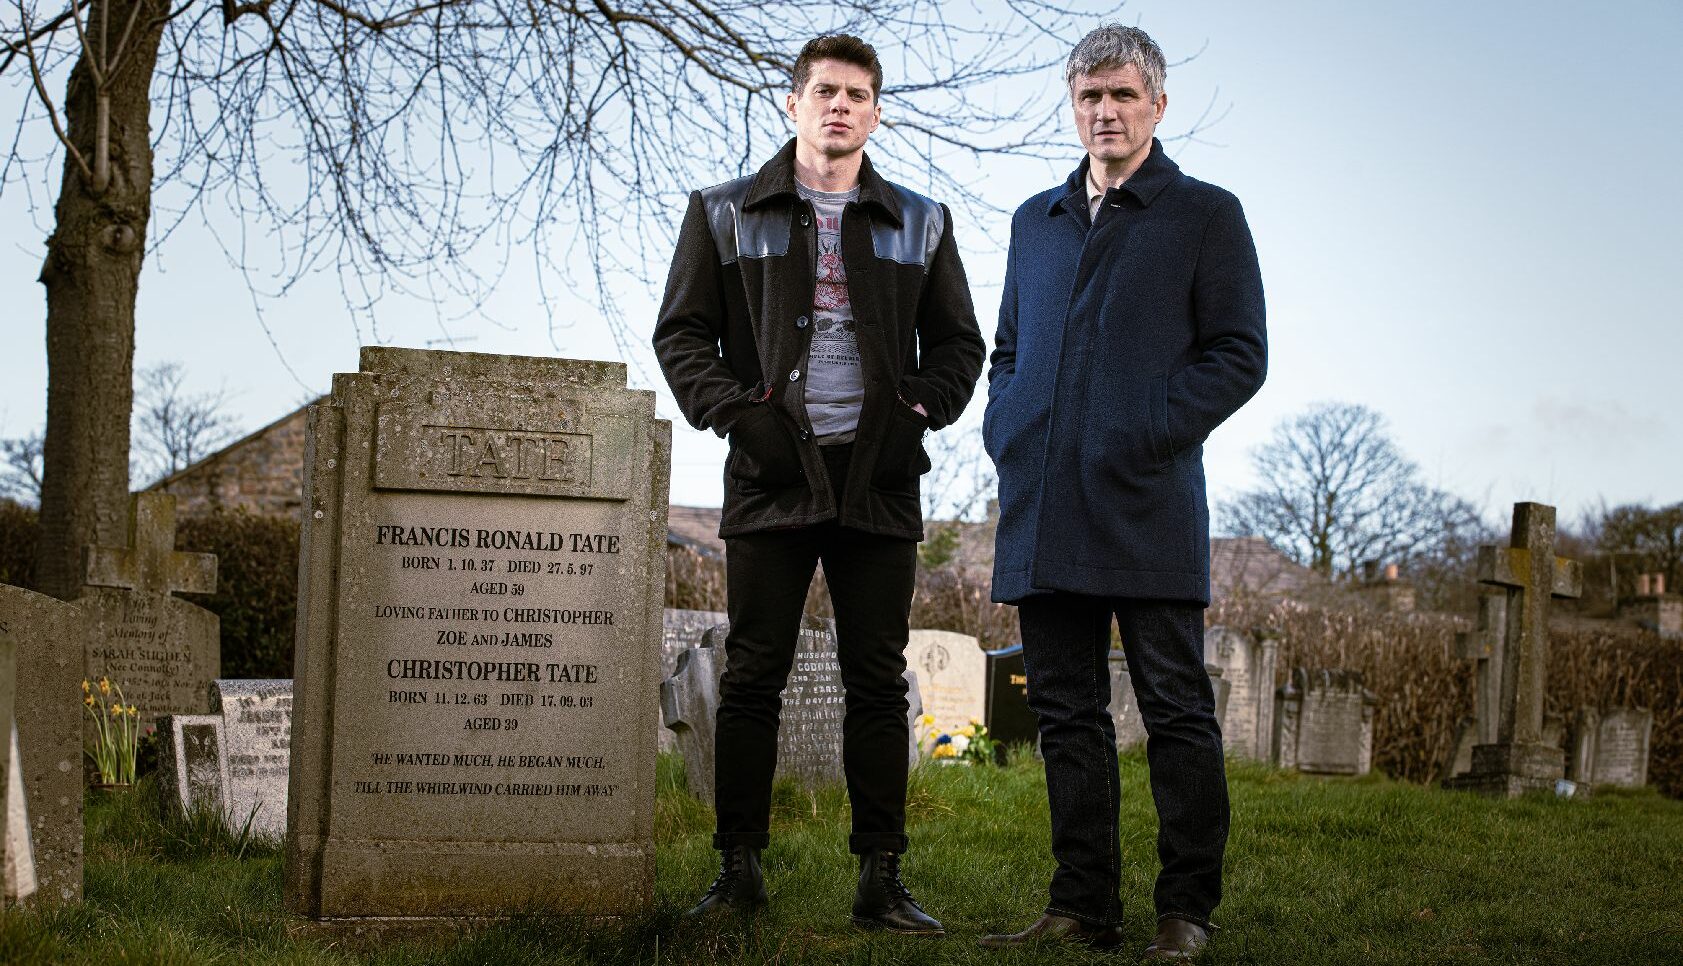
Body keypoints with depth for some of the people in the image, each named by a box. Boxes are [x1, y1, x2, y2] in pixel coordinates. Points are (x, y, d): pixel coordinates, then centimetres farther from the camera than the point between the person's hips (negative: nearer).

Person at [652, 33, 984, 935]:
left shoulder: (919, 224, 14)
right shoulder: (726, 214, 9)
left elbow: (958, 342, 16)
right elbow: (681, 331, 7)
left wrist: (918, 412, -2)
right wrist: (736, 412, -8)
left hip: (879, 480, 1)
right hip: (772, 473, -1)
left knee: (878, 681, 2)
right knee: (752, 676, 1)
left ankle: (880, 879, 6)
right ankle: (738, 867, 9)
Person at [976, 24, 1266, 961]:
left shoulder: (1206, 214, 5)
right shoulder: (1036, 221, 20)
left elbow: (1240, 353, -1)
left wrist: (1151, 433, -12)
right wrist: (1004, 428, 8)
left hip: (1148, 501, -5)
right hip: (1043, 509, 5)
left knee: (1176, 708, -2)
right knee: (1066, 709, 7)